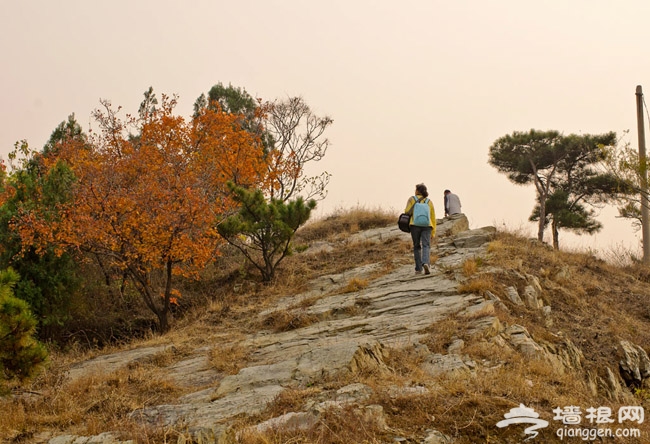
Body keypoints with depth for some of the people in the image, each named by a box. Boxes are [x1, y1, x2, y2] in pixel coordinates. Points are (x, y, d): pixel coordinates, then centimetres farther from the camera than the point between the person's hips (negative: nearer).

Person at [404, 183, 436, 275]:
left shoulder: (412, 199, 8)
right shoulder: (429, 201, 16)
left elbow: (407, 211, -4)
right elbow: (433, 217, 15)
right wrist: (433, 231, 18)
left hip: (415, 225, -1)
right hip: (427, 226, 1)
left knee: (417, 247, 9)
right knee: (426, 246, -8)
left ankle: (418, 269, 7)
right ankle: (426, 263, -34)